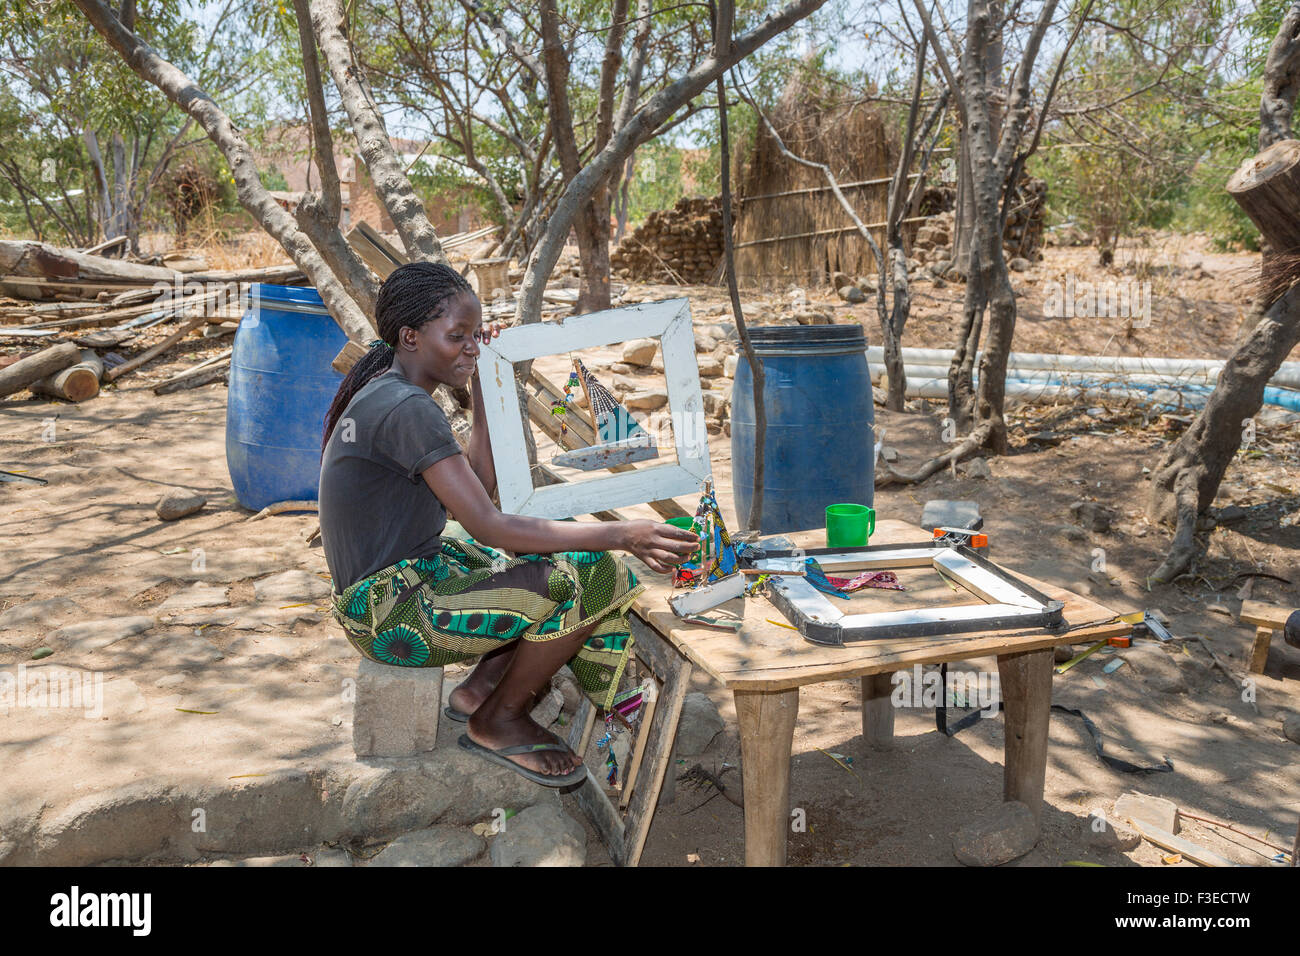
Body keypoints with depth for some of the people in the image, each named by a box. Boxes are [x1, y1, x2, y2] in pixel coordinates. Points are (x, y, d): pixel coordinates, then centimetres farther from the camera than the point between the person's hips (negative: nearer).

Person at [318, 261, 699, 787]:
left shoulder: (386, 392, 8)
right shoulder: (407, 409, -23)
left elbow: (481, 483, 13)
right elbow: (487, 527, -28)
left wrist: (481, 387, 7)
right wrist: (621, 535, -29)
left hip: (410, 573, 10)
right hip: (388, 613, -10)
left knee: (571, 546, 9)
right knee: (583, 579, -20)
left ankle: (479, 688, 12)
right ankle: (498, 722, 1)